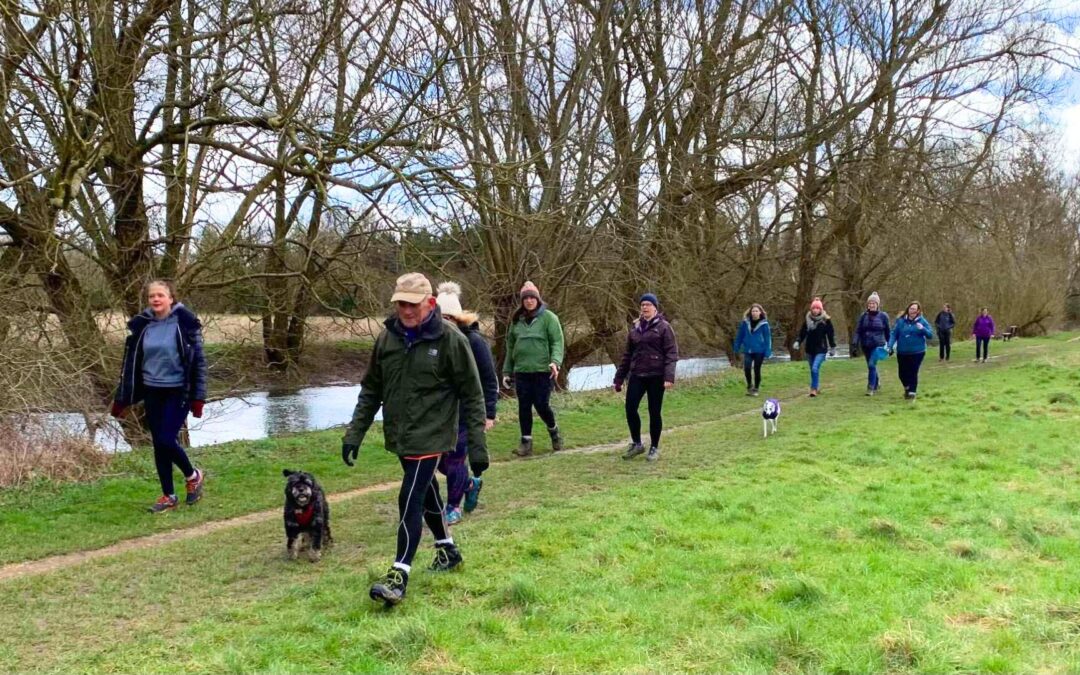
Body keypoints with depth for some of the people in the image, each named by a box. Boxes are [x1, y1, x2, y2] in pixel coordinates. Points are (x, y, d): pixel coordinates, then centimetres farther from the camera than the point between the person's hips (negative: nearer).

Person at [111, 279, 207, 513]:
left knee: (167, 439, -12)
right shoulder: (141, 325, 2)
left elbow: (198, 361, -8)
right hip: (152, 392, 5)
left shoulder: (185, 323, -10)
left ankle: (193, 476, 16)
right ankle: (168, 496, 19)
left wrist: (198, 397, -12)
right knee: (158, 444, 7)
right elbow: (131, 362, 9)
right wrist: (122, 398, 9)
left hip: (178, 391, -5)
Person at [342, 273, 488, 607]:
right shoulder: (387, 338, 2)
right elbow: (370, 390, 10)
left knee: (411, 499, -11)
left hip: (431, 435, -6)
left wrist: (477, 445, -10)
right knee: (426, 492, 19)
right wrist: (354, 433, 4)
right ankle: (447, 549, 38)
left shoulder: (450, 340, -12)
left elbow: (472, 395, -8)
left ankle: (400, 574, -6)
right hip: (399, 436, 6)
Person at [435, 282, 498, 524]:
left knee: (454, 458, -4)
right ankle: (471, 483, 36)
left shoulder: (474, 341, -11)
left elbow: (489, 380, -7)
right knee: (439, 459, 9)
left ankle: (453, 507, 14)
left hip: (467, 411, -5)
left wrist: (489, 413, -10)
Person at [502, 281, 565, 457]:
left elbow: (557, 342, -8)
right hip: (521, 371, 4)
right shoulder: (516, 320, 11)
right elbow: (510, 346, 17)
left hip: (543, 371, -4)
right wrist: (507, 371, 15)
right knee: (524, 407, 4)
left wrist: (556, 361, -25)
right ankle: (526, 442, 13)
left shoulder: (548, 317, -2)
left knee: (542, 405, -2)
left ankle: (554, 431, 26)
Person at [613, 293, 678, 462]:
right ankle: (636, 444, 16)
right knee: (630, 409, -3)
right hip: (637, 375, 4)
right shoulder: (635, 327, 11)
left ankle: (654, 448, 17)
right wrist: (619, 378, 14)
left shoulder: (663, 327, -3)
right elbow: (627, 354, 16)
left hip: (656, 376, -4)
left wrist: (669, 377, -21)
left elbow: (671, 353, -9)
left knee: (654, 412, 2)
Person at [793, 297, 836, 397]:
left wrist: (832, 347, 3)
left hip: (821, 349, -4)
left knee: (815, 368, -18)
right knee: (813, 370, 14)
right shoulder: (807, 320, 3)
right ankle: (817, 387, 30)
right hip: (810, 349, 4)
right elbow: (802, 332, 9)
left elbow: (831, 334, 0)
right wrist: (797, 342, -5)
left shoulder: (826, 320, -6)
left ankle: (814, 389, -10)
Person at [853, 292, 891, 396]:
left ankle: (871, 388, -11)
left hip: (878, 345, -4)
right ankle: (877, 383, 38)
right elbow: (858, 330, 4)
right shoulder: (863, 316, 4)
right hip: (866, 345, 4)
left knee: (871, 365, -18)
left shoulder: (883, 316, -2)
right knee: (871, 366, 14)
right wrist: (856, 343, -7)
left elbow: (888, 332, 5)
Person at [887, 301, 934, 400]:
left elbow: (930, 335, -3)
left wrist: (923, 329, -22)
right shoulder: (901, 321, 1)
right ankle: (907, 388, 37)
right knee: (902, 373, 9)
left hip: (917, 352, -2)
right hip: (902, 352, 2)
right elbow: (894, 334, 2)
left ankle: (912, 392, 7)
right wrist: (890, 346, -12)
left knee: (913, 373, -5)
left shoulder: (922, 321, -2)